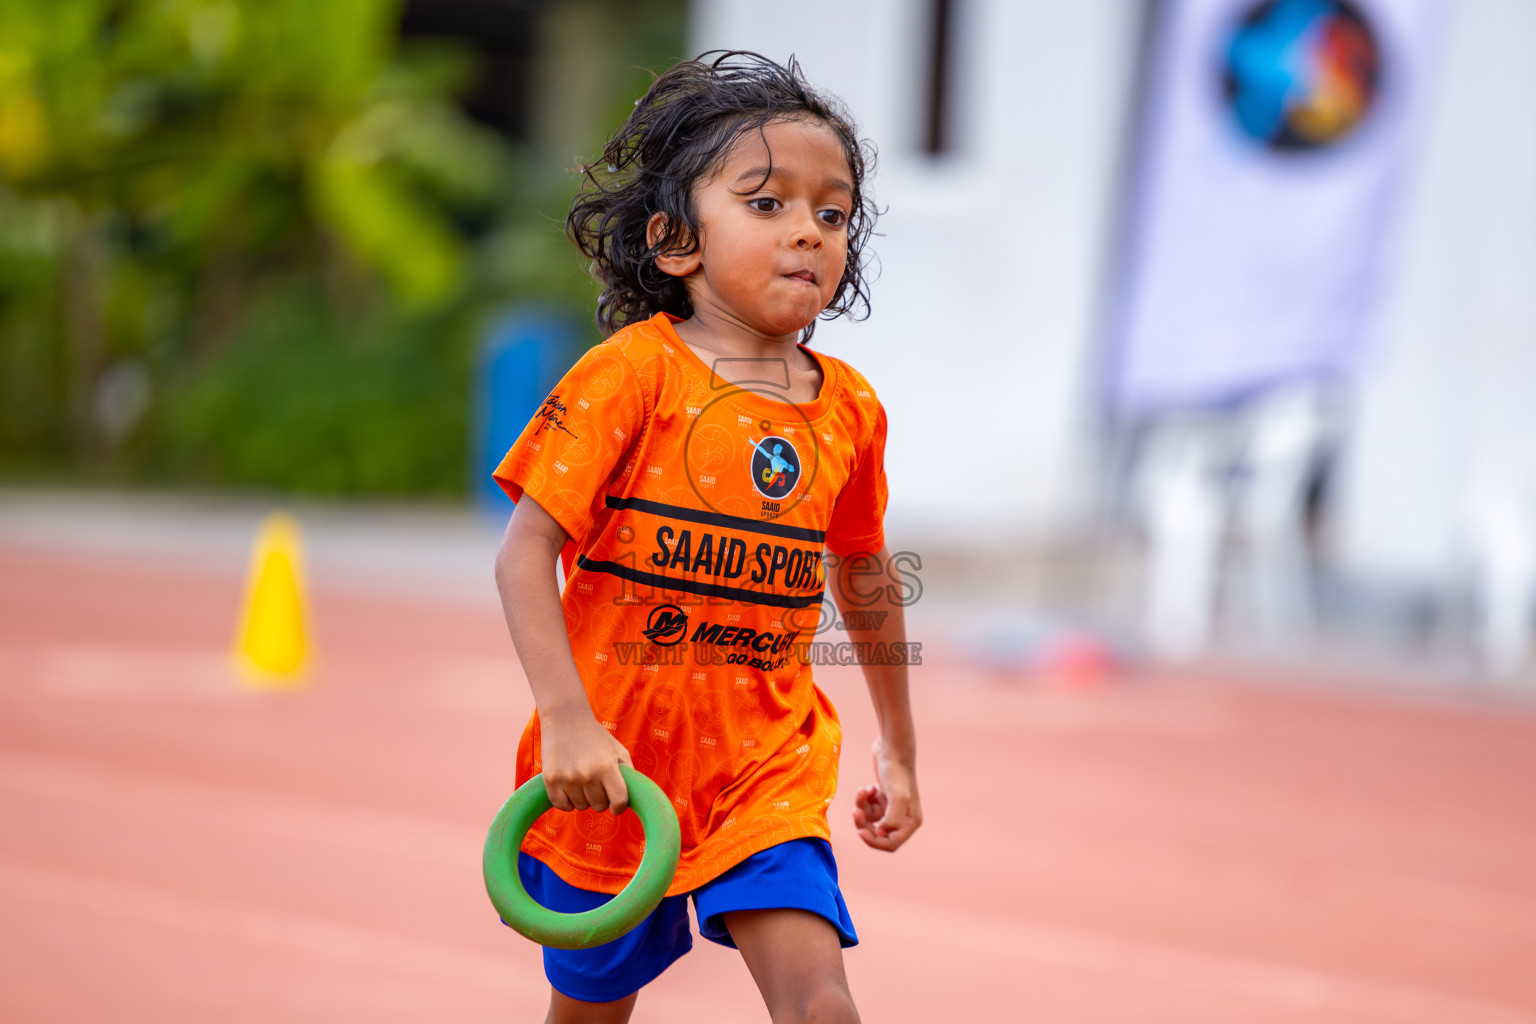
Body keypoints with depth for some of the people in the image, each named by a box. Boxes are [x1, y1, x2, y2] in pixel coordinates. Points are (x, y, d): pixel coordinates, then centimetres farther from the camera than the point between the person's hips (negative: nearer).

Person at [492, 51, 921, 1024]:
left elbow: (865, 580, 18)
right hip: (616, 765, -2)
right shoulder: (634, 371, -12)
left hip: (766, 762, 3)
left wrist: (900, 752, 26)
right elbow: (526, 552, -14)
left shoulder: (851, 409, 3)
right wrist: (568, 722, -24)